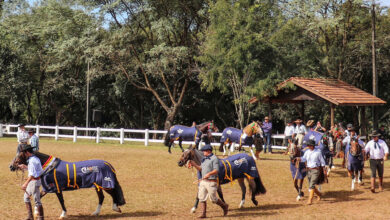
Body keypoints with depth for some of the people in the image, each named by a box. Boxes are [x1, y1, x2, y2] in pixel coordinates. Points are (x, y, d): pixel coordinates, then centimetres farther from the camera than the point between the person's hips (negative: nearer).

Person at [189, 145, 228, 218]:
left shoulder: (214, 158, -10)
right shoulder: (204, 159, 15)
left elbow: (216, 170, -19)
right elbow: (201, 169, 22)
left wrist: (209, 174, -36)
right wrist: (194, 164, 8)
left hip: (211, 182, -8)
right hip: (203, 181, 8)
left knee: (213, 199, -1)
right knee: (201, 198, 1)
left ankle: (224, 206, 22)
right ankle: (203, 214, 5)